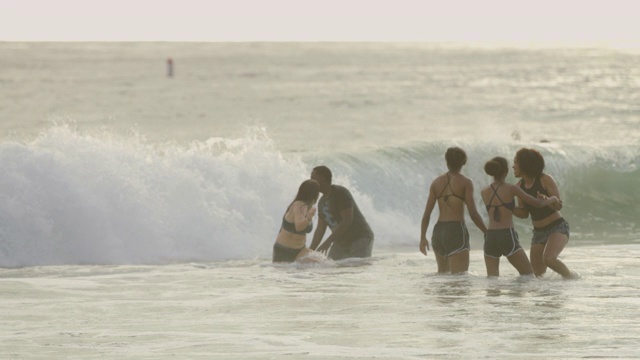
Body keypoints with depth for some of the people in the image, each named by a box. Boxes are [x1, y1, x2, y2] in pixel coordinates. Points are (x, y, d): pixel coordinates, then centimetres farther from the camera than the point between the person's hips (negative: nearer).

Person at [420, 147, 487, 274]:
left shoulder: (436, 182, 11)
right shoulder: (465, 182, -3)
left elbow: (427, 213, 10)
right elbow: (473, 213, -9)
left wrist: (423, 238, 17)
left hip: (438, 231, 6)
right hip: (456, 231, -6)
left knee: (443, 272, 25)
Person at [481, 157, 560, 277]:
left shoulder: (484, 192, 9)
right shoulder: (511, 189, -3)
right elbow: (537, 203, 3)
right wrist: (552, 199, 23)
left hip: (490, 237, 4)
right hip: (508, 236, -4)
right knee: (528, 275, 4)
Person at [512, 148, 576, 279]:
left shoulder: (545, 180, -12)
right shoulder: (520, 185, 5)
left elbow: (559, 205, -14)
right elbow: (524, 213, 10)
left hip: (558, 227, -6)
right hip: (539, 232, 6)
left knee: (548, 258, -31)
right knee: (538, 273, -2)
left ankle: (571, 276, -7)